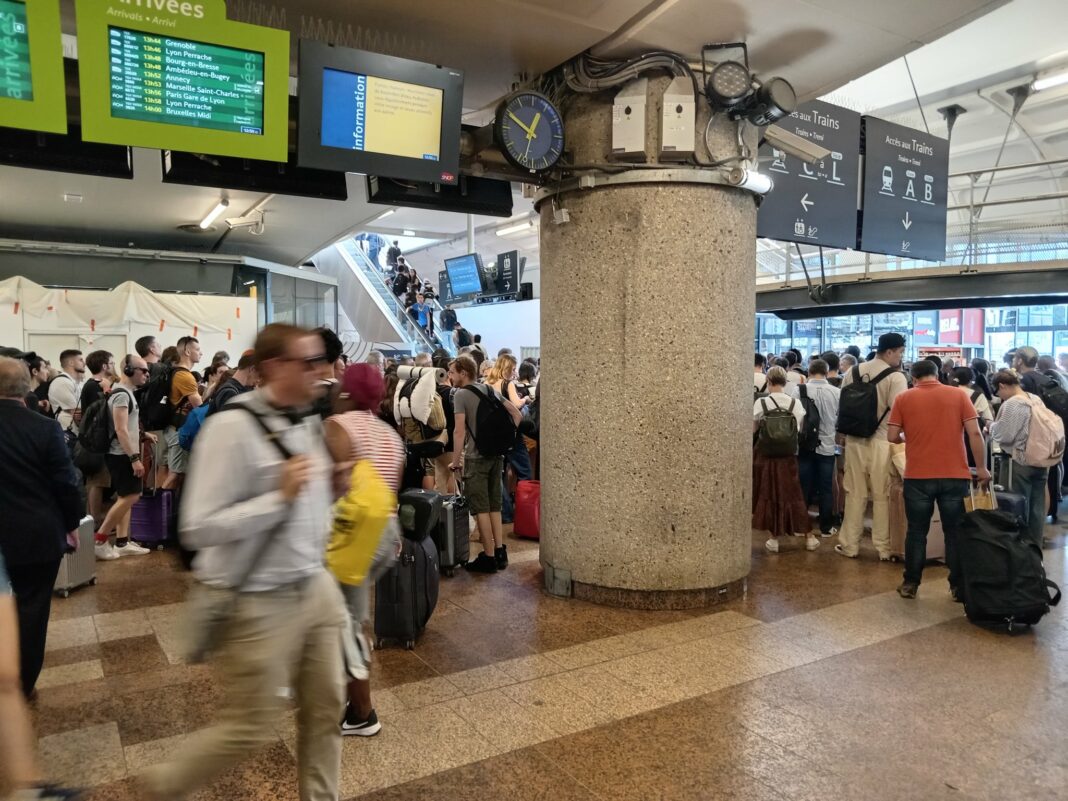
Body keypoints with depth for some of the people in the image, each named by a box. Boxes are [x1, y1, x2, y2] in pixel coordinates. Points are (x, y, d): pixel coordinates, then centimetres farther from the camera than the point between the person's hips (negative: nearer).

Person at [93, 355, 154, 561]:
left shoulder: (127, 392, 14)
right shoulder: (122, 394, -17)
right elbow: (121, 430, -23)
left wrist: (143, 434, 15)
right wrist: (135, 458, -24)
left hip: (123, 454, 10)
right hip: (121, 455, -10)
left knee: (126, 498, 11)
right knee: (130, 497, -8)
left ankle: (122, 542, 14)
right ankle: (99, 539, 1)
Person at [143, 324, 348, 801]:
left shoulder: (307, 421, 4)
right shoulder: (233, 427, -20)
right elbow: (198, 528, -22)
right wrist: (280, 496, -26)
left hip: (314, 588, 7)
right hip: (258, 603, -7)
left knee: (326, 707, 17)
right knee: (248, 731, 10)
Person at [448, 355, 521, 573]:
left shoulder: (461, 394, -9)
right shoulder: (491, 390, 11)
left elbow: (459, 431, -16)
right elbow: (517, 415, 13)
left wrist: (455, 461, -9)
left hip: (476, 457, -7)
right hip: (497, 455, 7)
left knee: (481, 509, 0)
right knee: (494, 506, 14)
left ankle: (489, 557, 4)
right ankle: (500, 553, 18)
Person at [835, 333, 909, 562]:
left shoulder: (852, 372, 5)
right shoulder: (896, 377, -11)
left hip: (854, 440, 4)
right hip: (881, 442, -4)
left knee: (855, 494, 12)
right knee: (882, 496, 6)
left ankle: (849, 545, 17)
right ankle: (884, 548, 14)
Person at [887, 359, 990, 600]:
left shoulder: (903, 398, 1)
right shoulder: (959, 395, 2)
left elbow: (892, 436, -2)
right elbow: (974, 433, -4)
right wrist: (982, 468, 3)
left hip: (918, 476, 0)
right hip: (955, 475, 1)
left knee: (917, 531, 10)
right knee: (955, 532, 10)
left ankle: (910, 584, 15)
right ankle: (958, 587, 15)